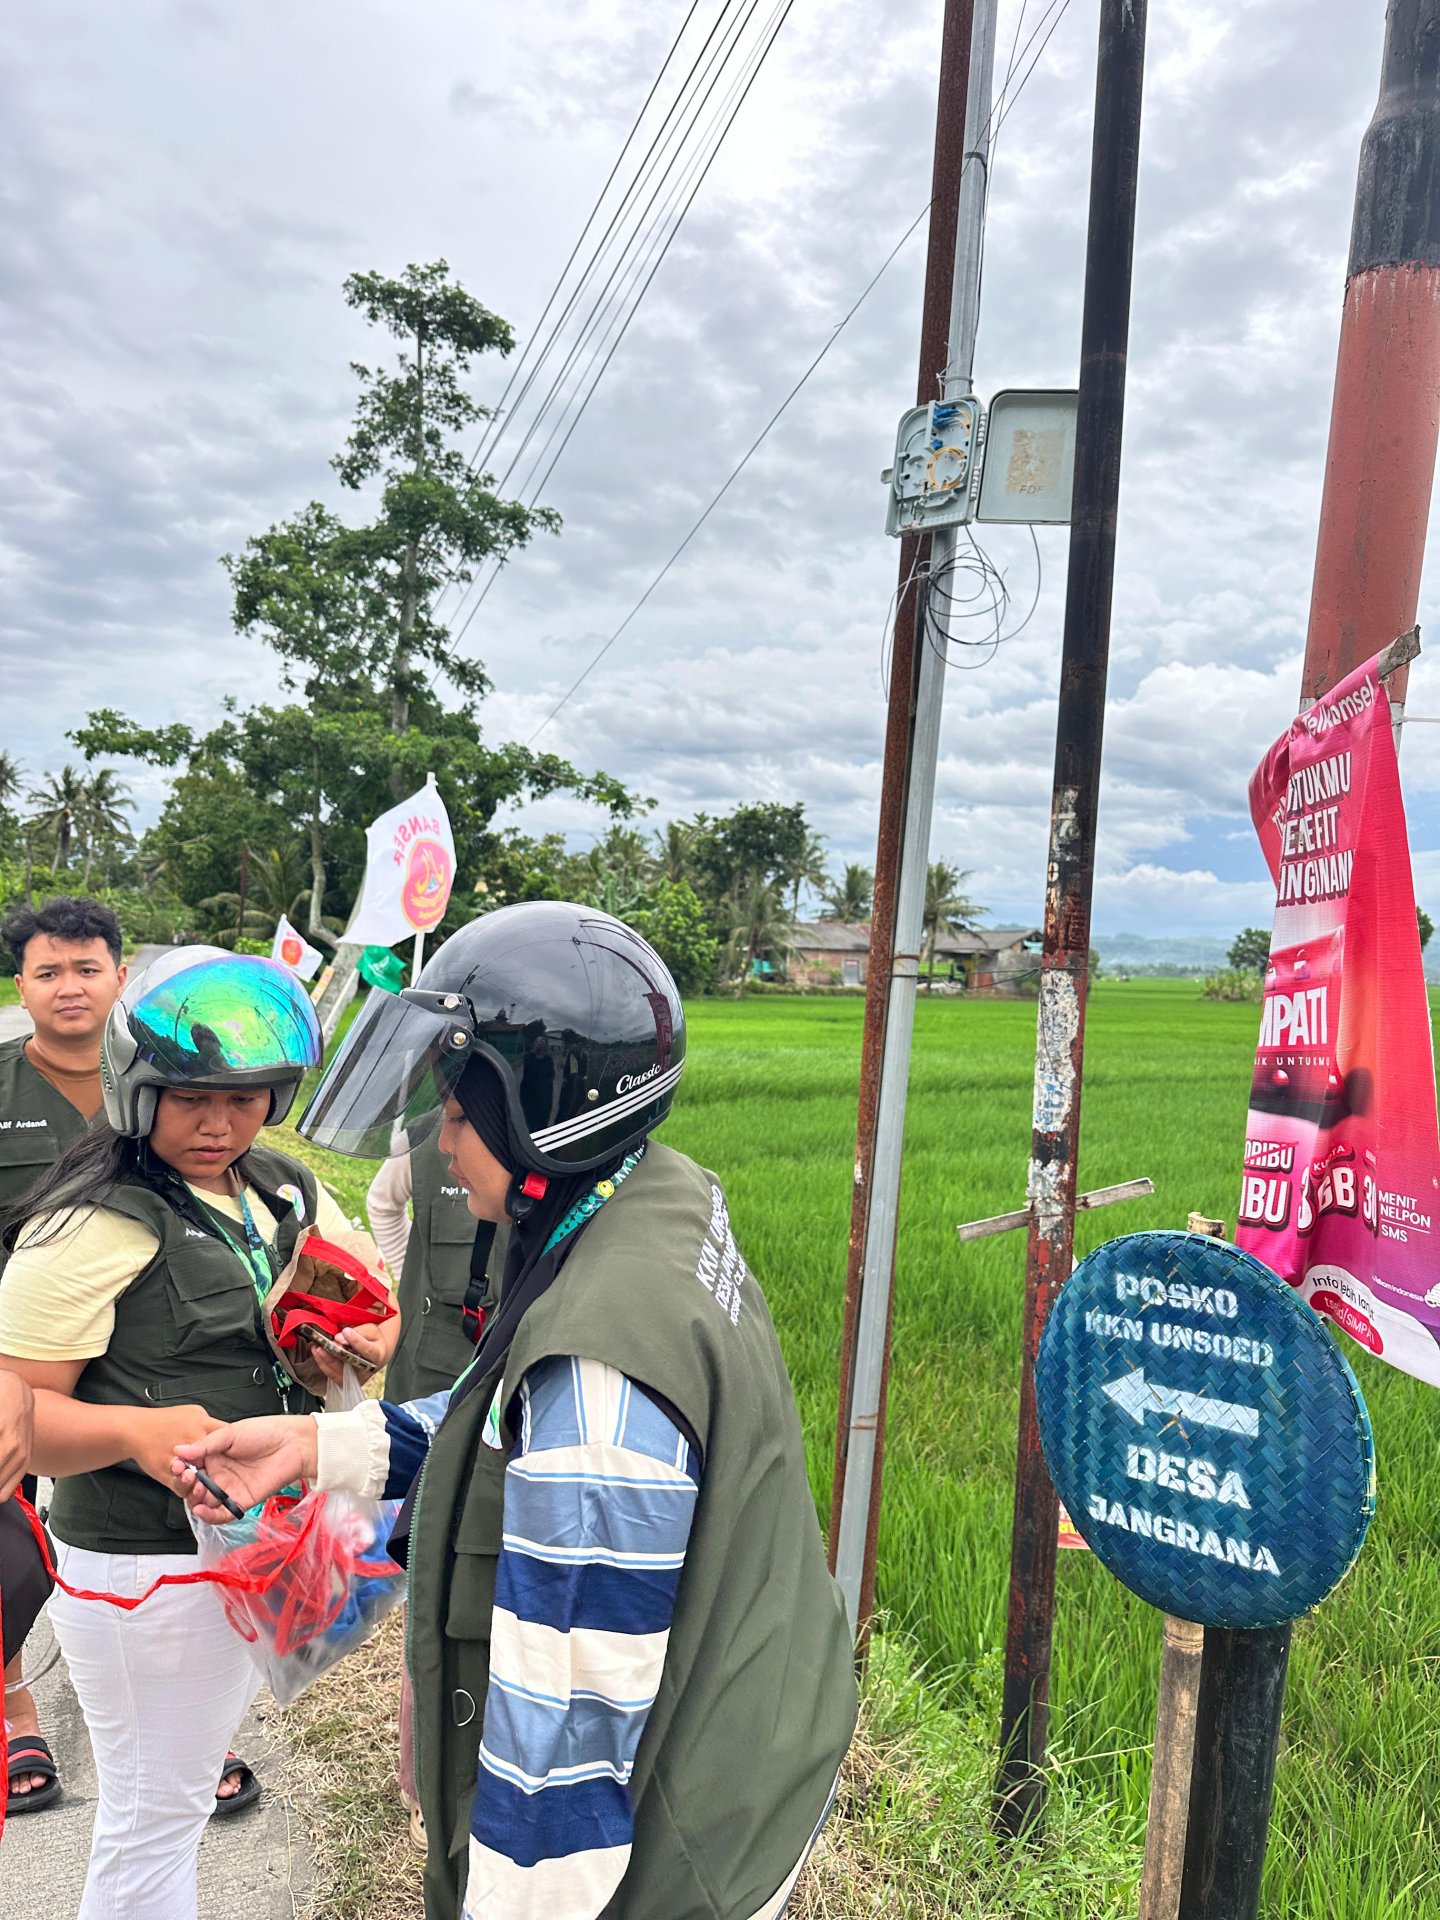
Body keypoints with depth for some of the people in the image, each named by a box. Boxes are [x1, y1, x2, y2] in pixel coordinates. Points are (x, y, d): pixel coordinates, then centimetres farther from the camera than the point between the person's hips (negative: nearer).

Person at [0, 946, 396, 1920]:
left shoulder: (285, 1191, 2)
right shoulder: (90, 1226, -19)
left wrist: (363, 1341, -13)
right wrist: (138, 1429, -36)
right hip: (146, 1568, -7)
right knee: (154, 1822, 10)